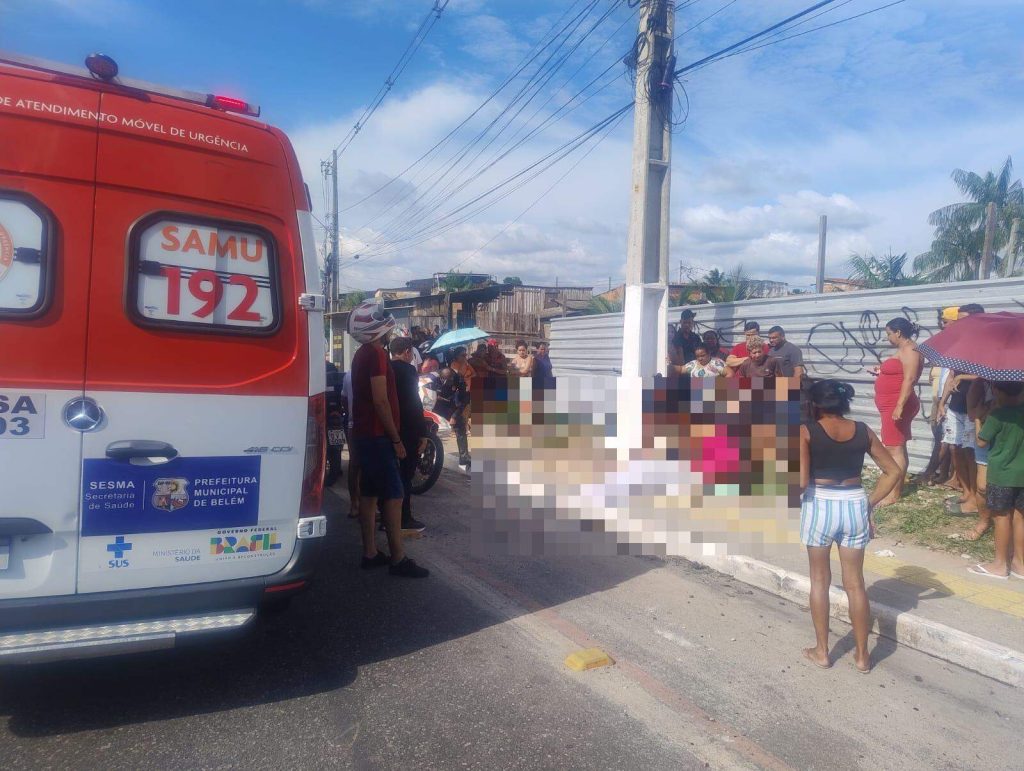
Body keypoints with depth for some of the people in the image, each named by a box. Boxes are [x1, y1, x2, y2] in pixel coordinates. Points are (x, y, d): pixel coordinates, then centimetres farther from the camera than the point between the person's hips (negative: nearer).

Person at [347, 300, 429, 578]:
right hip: (378, 436, -10)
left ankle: (370, 553, 16)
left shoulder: (362, 354, 15)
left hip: (364, 434, 10)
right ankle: (398, 559, -4)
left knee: (369, 493, 11)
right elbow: (381, 401, -21)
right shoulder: (376, 354, -16)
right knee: (394, 496, -7)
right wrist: (396, 439, -16)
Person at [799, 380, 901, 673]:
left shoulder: (807, 431, -9)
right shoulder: (863, 431, 4)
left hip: (819, 506, -3)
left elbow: (801, 481, -17)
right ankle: (862, 654, 24)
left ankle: (821, 651, 21)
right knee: (855, 583, 13)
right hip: (855, 506, 3)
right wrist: (870, 503, 10)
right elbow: (893, 472, 7)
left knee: (820, 580, 13)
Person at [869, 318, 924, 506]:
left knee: (894, 449, -9)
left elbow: (909, 379, -23)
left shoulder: (909, 351, -15)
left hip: (897, 405, -11)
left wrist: (899, 406, -28)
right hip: (892, 406, 11)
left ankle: (894, 493, -7)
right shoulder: (904, 350, 17)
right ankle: (897, 488, 18)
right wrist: (881, 372, 16)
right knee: (898, 448, 12)